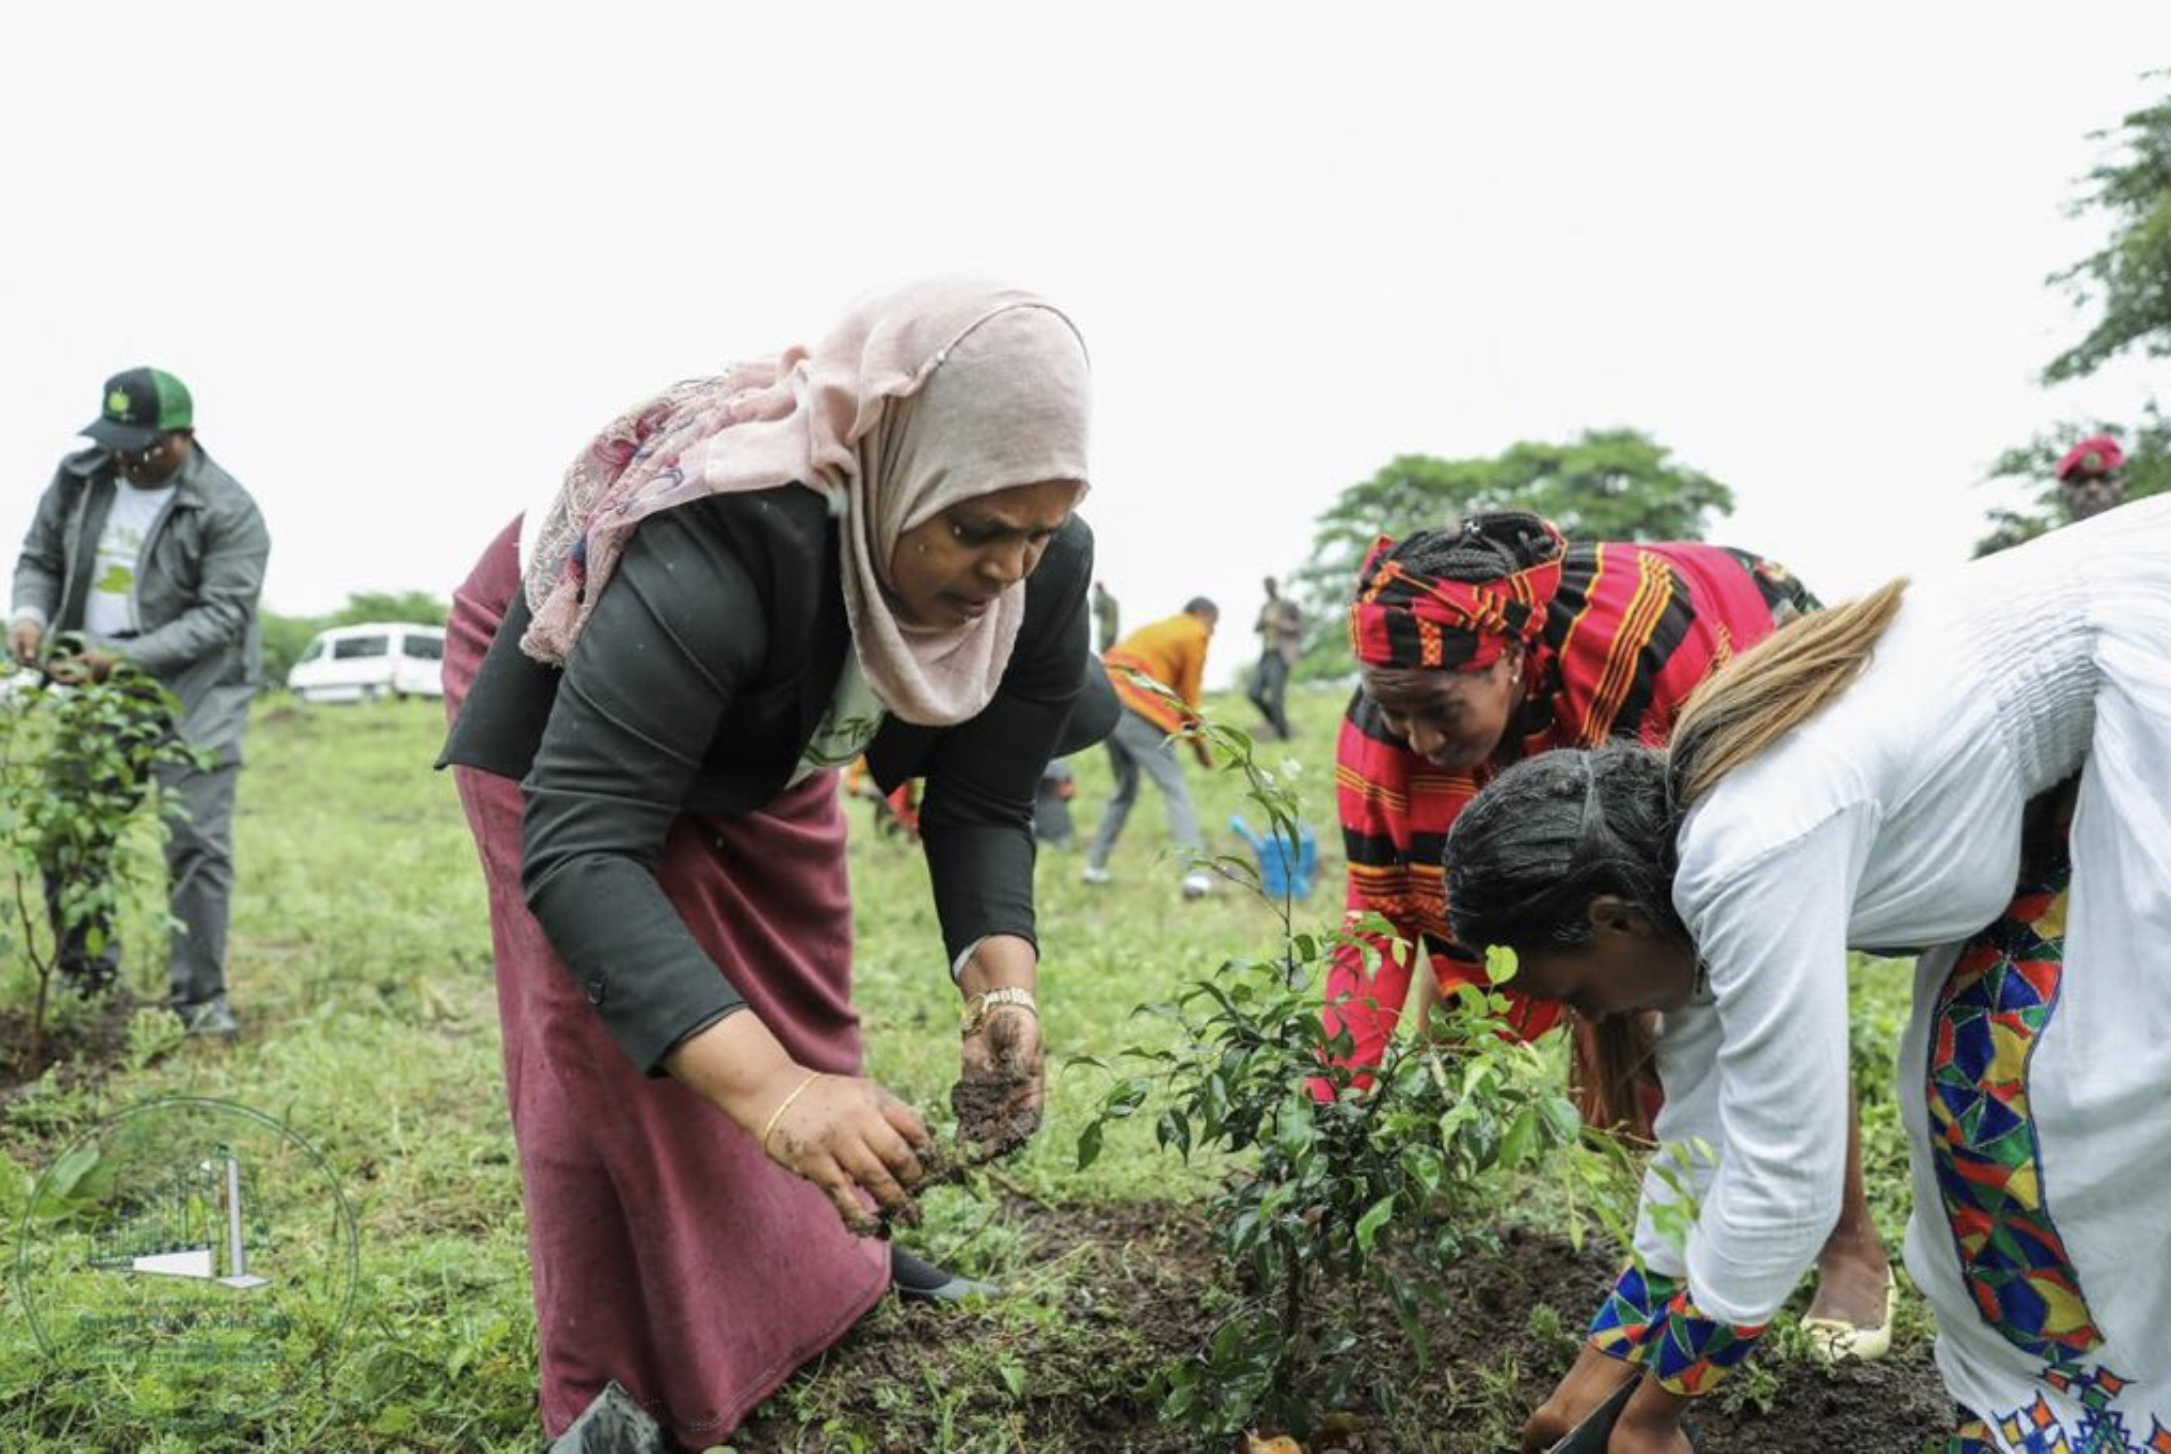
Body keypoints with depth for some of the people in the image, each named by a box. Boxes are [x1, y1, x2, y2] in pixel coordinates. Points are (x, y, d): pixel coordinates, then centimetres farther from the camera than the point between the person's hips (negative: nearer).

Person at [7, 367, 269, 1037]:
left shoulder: (229, 513, -13)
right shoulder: (79, 480, 4)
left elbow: (219, 616, -17)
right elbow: (39, 559, 15)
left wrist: (122, 659, -24)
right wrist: (30, 612, -7)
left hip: (192, 700, -5)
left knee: (197, 846, -4)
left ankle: (200, 996, 7)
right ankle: (86, 966, 29)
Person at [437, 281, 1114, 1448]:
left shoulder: (1042, 570, -29)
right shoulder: (715, 546, -48)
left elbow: (981, 807, -21)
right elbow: (580, 851, -51)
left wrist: (1001, 987, -41)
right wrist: (768, 1090, -63)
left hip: (764, 738, 5)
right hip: (560, 707, -5)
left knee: (802, 1009, 13)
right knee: (615, 1057, -6)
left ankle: (826, 1270, 36)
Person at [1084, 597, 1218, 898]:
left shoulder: (1157, 629, 30)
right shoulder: (1196, 635, 7)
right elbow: (1188, 693, 5)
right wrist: (1198, 743, 14)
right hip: (1136, 708, -8)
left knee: (1126, 788, 23)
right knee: (1175, 788, -8)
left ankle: (1095, 865, 24)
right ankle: (1195, 871, -21)